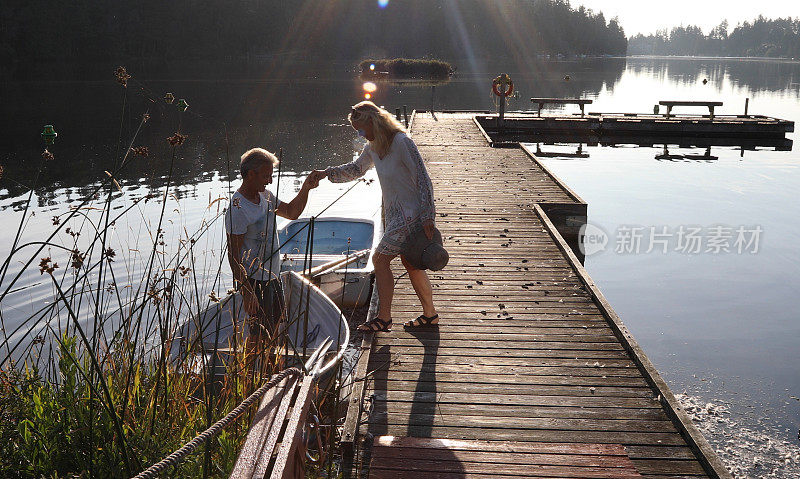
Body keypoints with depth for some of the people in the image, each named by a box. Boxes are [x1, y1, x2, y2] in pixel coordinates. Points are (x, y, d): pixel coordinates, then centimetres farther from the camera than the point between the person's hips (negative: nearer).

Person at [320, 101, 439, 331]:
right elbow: (356, 169, 25)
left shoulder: (402, 142, -18)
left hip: (411, 213, -9)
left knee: (380, 259, -8)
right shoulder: (372, 147, 8)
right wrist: (327, 173, 9)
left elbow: (423, 179, -19)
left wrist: (427, 217, -21)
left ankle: (384, 318, -1)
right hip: (395, 214, 9)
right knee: (410, 264, 13)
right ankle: (430, 314, 25)